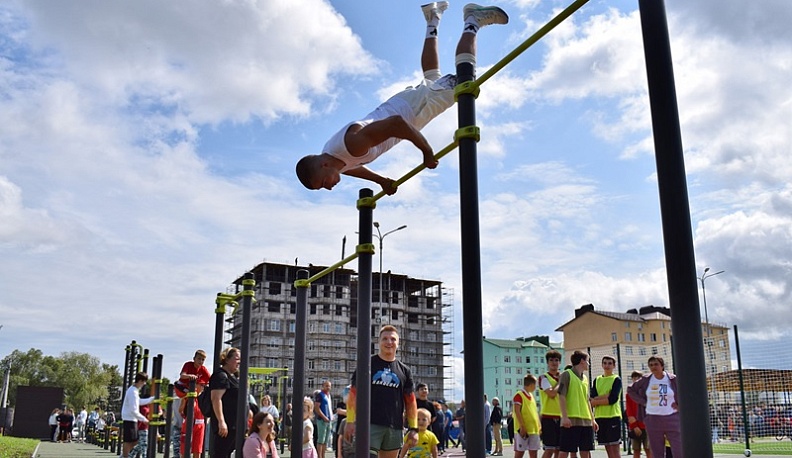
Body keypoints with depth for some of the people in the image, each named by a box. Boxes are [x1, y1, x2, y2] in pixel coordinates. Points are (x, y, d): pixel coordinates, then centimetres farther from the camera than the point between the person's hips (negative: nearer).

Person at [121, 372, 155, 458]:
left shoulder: (133, 389, 11)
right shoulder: (133, 392, -21)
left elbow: (140, 402, 25)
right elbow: (133, 410, -22)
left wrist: (153, 398, 23)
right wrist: (143, 419, -14)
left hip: (132, 419, 10)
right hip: (129, 419, -10)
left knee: (134, 441, 15)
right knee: (128, 441, -3)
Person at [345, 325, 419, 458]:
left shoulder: (404, 371, 12)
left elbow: (410, 401, 13)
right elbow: (354, 393, 1)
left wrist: (414, 428, 6)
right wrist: (350, 421, -7)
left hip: (395, 427, 4)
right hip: (370, 424, -3)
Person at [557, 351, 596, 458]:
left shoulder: (585, 378, 19)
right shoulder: (567, 374, -3)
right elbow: (561, 396, -10)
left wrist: (592, 419, 16)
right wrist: (564, 417, -18)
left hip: (586, 421, 7)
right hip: (571, 420, -7)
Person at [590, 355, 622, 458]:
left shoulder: (617, 379, 1)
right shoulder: (597, 380, 15)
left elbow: (613, 399, -12)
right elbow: (592, 399, 3)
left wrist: (597, 400, -5)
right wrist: (606, 396, -12)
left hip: (613, 416, -5)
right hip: (600, 417, 5)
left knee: (614, 448, -7)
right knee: (608, 448, 8)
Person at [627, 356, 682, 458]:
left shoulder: (673, 379, -4)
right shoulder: (645, 380, 2)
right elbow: (630, 390, 13)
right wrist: (643, 402, 3)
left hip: (672, 419, -2)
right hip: (653, 420, 2)